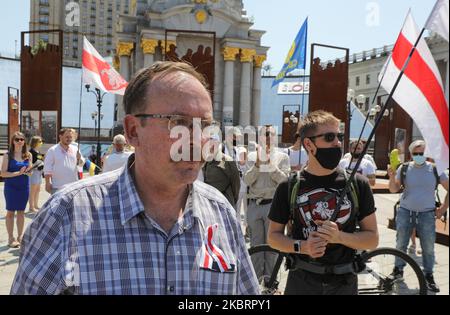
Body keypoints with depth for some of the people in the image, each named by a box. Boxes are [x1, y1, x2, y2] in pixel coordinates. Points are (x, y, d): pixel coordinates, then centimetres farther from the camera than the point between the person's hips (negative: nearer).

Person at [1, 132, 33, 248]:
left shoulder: (28, 155, 4)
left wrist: (28, 170, -13)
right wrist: (18, 173, -20)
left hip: (24, 187, 3)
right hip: (11, 187, -3)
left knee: (21, 212, 10)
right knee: (10, 212, 3)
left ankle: (20, 236, 19)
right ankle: (11, 238, 11)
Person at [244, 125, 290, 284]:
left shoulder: (282, 157, 4)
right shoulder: (252, 156, 8)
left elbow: (284, 180, -8)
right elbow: (247, 180, -1)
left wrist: (270, 163, -13)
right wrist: (258, 163, -12)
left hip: (273, 204, -2)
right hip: (254, 204, 2)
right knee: (255, 244, 12)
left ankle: (270, 279, 18)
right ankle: (255, 277, 25)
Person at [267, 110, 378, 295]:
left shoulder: (357, 184, -4)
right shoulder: (289, 187, -6)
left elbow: (372, 239, -1)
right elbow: (273, 236, 0)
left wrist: (340, 237, -19)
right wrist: (302, 246, -18)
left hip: (344, 282, 1)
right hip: (301, 282, -1)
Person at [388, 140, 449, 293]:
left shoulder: (435, 169, -3)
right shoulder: (404, 168, -3)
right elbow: (394, 190, -4)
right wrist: (392, 177, -22)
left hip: (427, 214, 0)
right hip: (405, 212, 1)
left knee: (428, 247, 5)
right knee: (401, 244, 10)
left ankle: (429, 276, 20)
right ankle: (398, 269, 26)